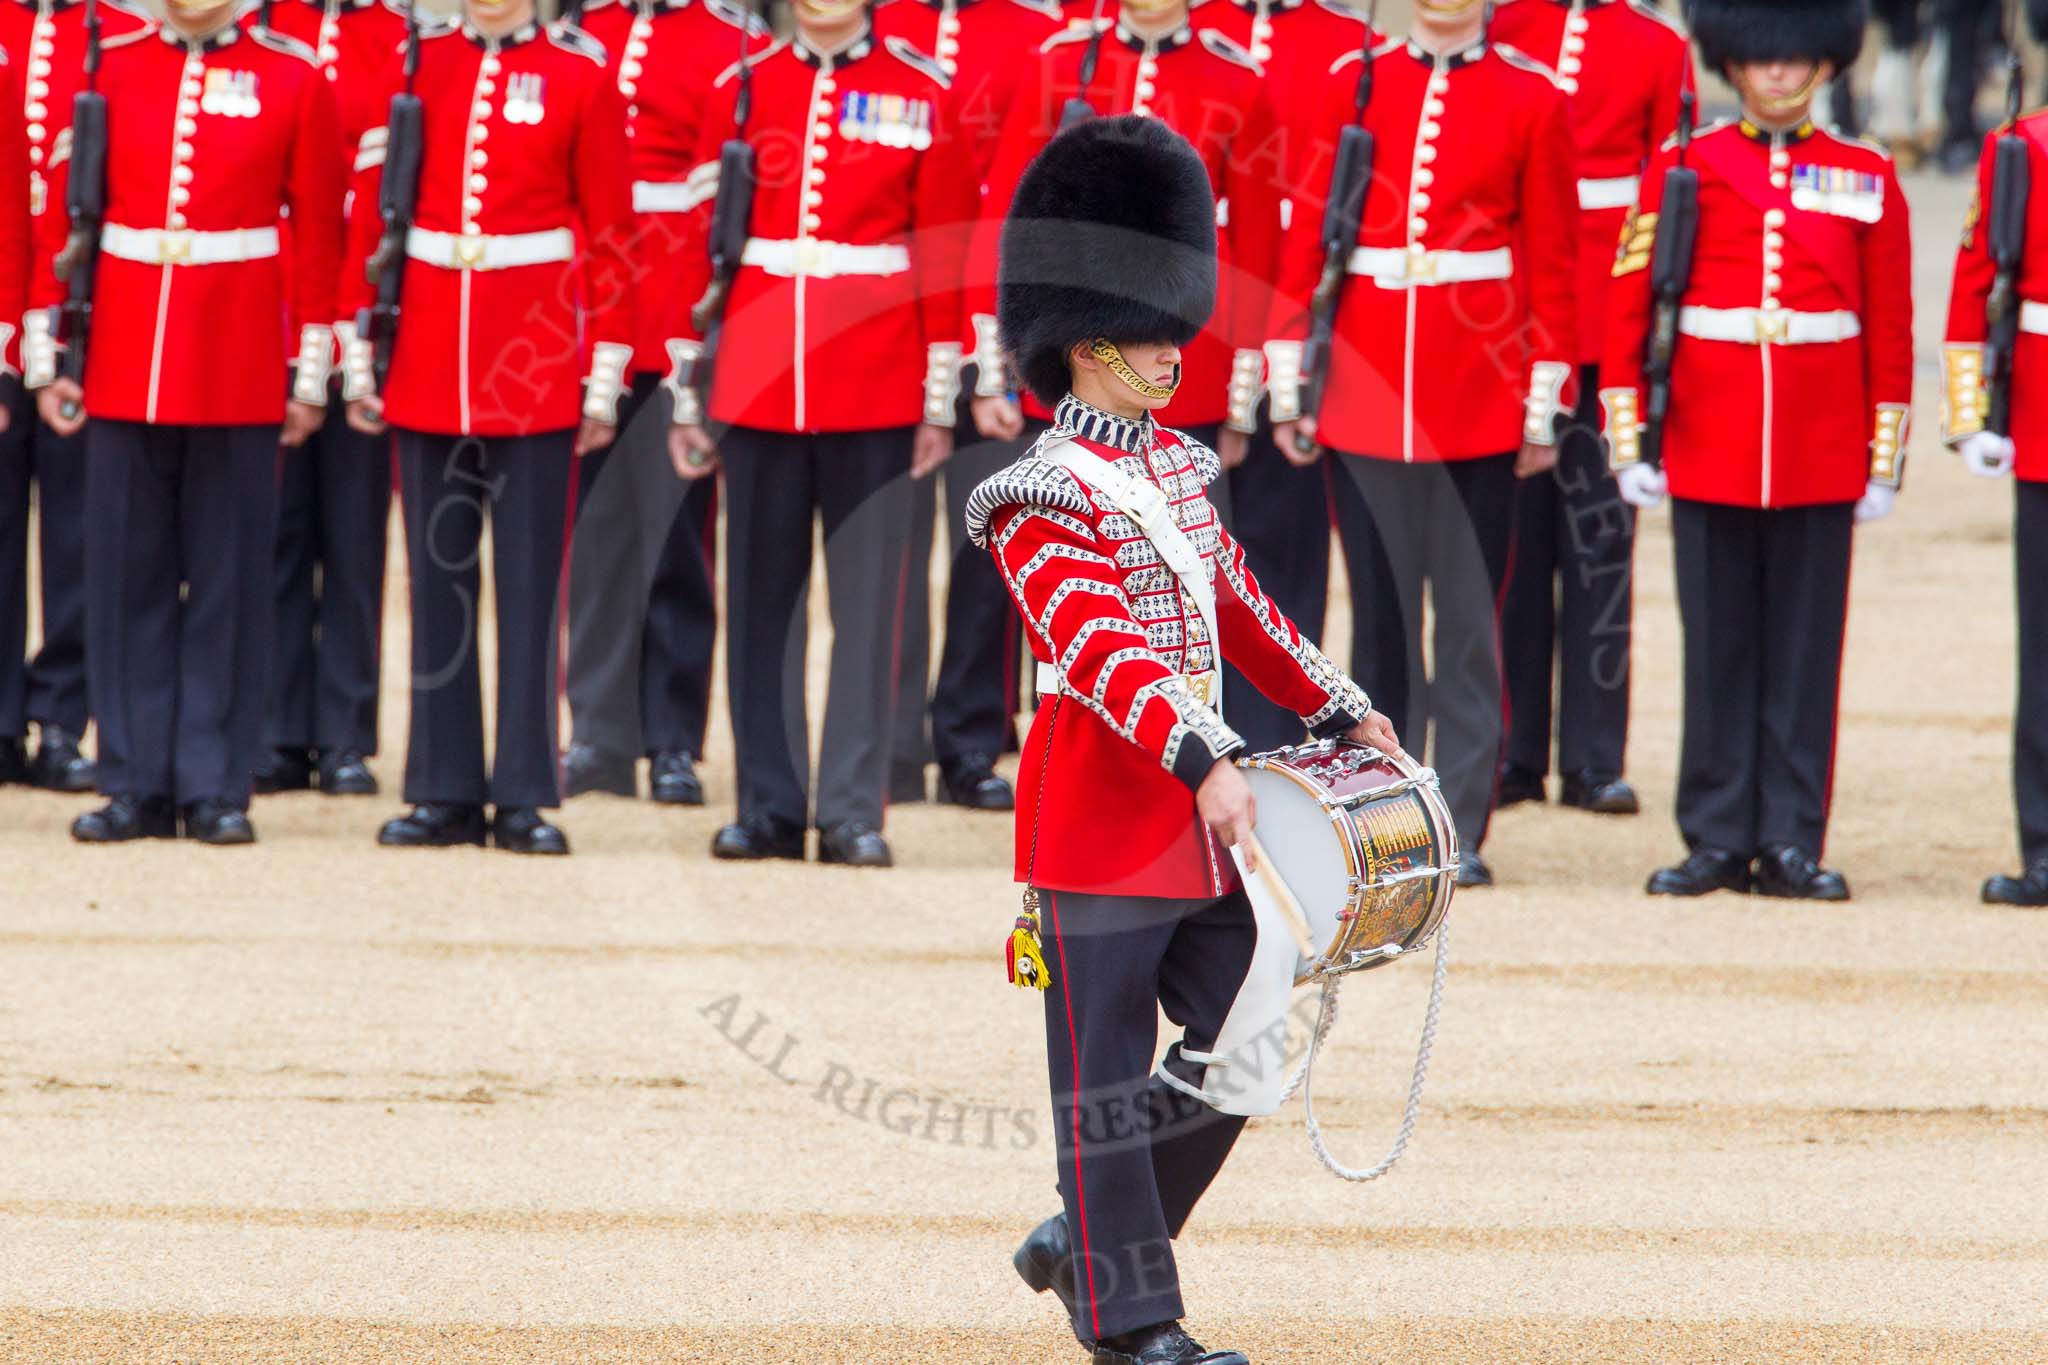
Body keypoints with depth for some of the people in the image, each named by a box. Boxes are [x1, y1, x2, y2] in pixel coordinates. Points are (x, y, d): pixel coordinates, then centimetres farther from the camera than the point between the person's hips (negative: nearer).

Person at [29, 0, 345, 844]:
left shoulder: (294, 79, 1)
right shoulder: (108, 69, 4)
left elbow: (320, 234, 2)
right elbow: (58, 215, 6)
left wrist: (311, 377, 0)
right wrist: (45, 359, 3)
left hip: (241, 377, -2)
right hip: (123, 366, 2)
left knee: (228, 577, 2)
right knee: (126, 576, 4)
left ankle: (216, 789, 8)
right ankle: (137, 785, 10)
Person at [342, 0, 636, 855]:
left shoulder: (581, 78, 1)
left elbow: (611, 235, 1)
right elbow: (369, 216, 7)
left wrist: (604, 382, -2)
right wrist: (359, 359, 4)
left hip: (540, 368, -2)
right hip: (428, 360, 2)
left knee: (529, 581, 0)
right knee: (438, 576, 5)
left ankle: (523, 798, 5)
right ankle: (445, 793, 11)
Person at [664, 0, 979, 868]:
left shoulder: (921, 95, 1)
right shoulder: (741, 89, 5)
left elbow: (948, 256, 1)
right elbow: (699, 244, 7)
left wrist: (939, 402, -2)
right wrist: (688, 396, 5)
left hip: (875, 397, -2)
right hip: (759, 392, 2)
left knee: (867, 598, 0)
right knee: (761, 598, 5)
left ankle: (853, 811, 5)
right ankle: (769, 807, 12)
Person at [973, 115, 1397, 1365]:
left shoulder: (1176, 466, 13)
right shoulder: (1046, 498, -14)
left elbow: (1237, 603, 25)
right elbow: (1099, 649, -27)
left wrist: (1339, 709, 24)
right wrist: (1204, 758, -37)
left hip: (1202, 825, 9)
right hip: (1102, 817, -9)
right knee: (1108, 1068, -1)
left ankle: (1083, 1235, 25)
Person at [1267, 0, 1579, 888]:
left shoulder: (1530, 97, 2)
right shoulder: (1353, 84, 6)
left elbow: (1553, 262, 2)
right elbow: (1306, 236, 8)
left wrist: (1544, 406, -2)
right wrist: (1287, 382, 4)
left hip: (1480, 398, -1)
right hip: (1366, 393, 1)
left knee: (1470, 615, 1)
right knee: (1378, 609, 4)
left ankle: (1461, 831, 6)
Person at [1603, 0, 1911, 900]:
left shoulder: (1865, 178, 6)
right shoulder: (1683, 170, 4)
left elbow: (1891, 329, 6)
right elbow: (1626, 310, 3)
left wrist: (1885, 460, 3)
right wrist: (1628, 444, -2)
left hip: (1822, 450, 0)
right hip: (1708, 444, 0)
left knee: (1806, 648, 2)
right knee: (1717, 646, 3)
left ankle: (1792, 844, 7)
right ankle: (1718, 841, 9)